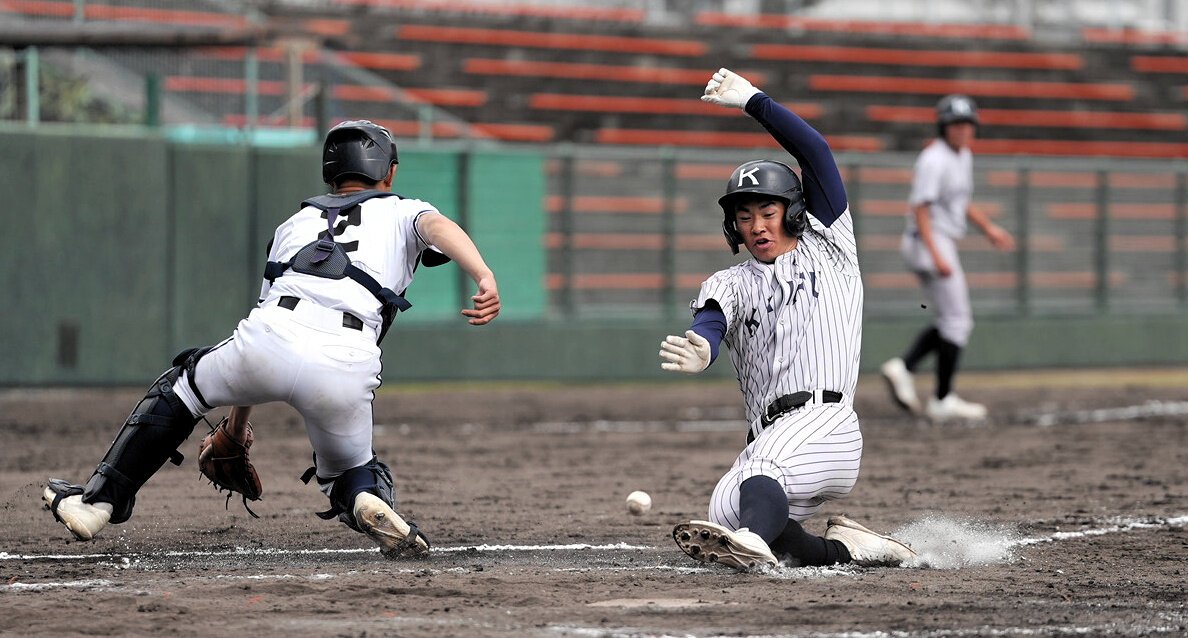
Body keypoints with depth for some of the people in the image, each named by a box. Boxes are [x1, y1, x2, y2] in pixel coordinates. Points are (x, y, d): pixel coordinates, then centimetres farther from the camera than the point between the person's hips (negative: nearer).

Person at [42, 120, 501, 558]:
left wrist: (235, 428, 46)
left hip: (270, 338, 2)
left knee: (181, 388, 30)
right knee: (351, 470, 24)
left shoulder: (295, 224, 35)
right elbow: (438, 227, 1)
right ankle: (369, 498, -11)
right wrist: (485, 278, -19)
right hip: (345, 371, -2)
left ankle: (99, 501, 23)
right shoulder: (403, 213, 26)